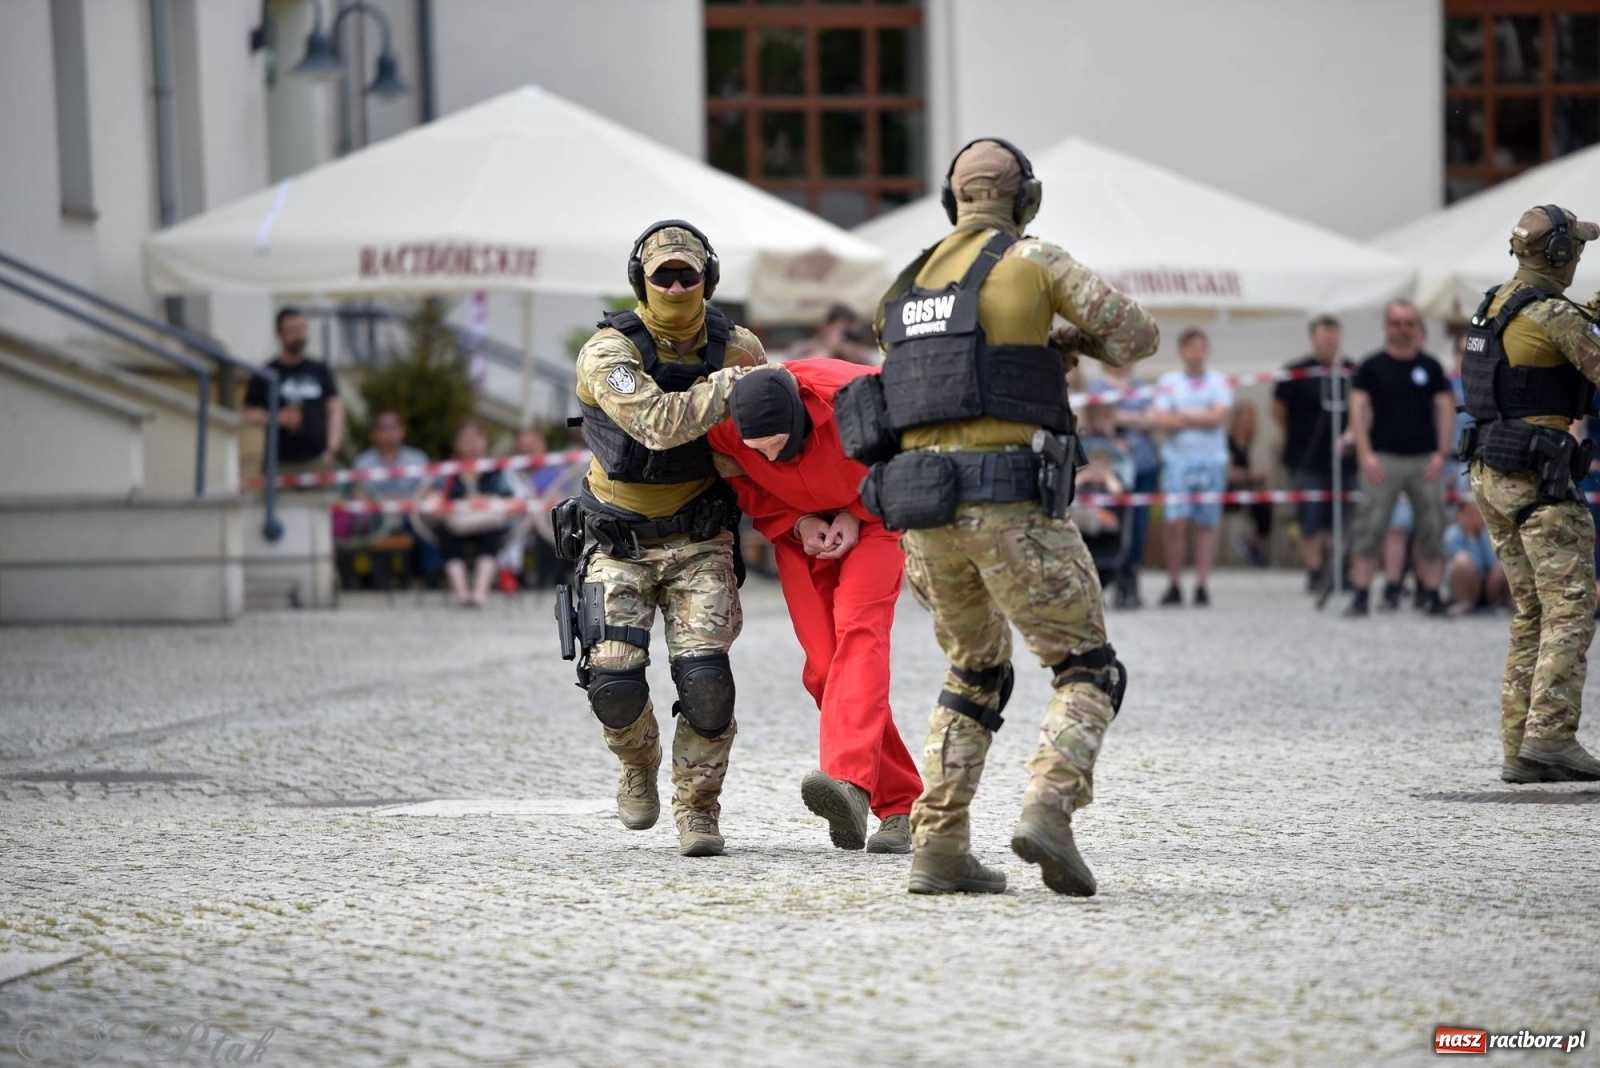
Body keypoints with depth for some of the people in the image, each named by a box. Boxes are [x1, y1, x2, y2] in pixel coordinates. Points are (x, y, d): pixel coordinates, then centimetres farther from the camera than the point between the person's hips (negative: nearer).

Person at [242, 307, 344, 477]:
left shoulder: (320, 371, 13)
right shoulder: (265, 375, 6)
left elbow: (335, 408, 12)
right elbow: (249, 414, 6)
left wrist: (332, 449, 0)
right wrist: (278, 419, -12)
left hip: (318, 461, 2)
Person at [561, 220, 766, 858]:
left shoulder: (738, 348, -4)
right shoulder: (609, 353, -17)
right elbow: (658, 422, -33)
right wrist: (732, 383, -29)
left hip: (699, 540, 2)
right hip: (619, 541, -2)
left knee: (704, 678, -15)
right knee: (614, 680, -14)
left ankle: (697, 811, 4)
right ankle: (638, 762, 20)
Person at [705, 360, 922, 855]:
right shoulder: (724, 427, -24)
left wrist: (857, 515, -17)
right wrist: (795, 522, -16)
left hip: (870, 522, -3)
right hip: (799, 531, 4)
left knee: (858, 632, -26)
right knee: (824, 669, -7)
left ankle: (851, 784, -44)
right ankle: (899, 808, 2)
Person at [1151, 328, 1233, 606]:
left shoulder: (1219, 382, 8)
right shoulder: (1167, 382, 8)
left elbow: (1218, 416, -6)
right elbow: (1160, 420, -3)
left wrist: (1183, 416, -4)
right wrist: (1201, 419, -8)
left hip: (1211, 460, 1)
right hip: (1177, 458, -1)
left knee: (1207, 524, 0)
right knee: (1176, 522, -11)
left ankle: (1202, 585, 2)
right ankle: (1173, 585, -6)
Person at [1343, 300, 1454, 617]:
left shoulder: (1430, 367, 9)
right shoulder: (1373, 366, 3)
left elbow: (1446, 407, 9)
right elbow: (1358, 408, -1)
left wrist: (1441, 453, 0)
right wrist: (1365, 454, -9)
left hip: (1424, 460, 2)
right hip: (1383, 458, -2)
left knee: (1431, 528, 3)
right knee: (1370, 528, -4)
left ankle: (1430, 593, 9)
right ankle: (1360, 595, -2)